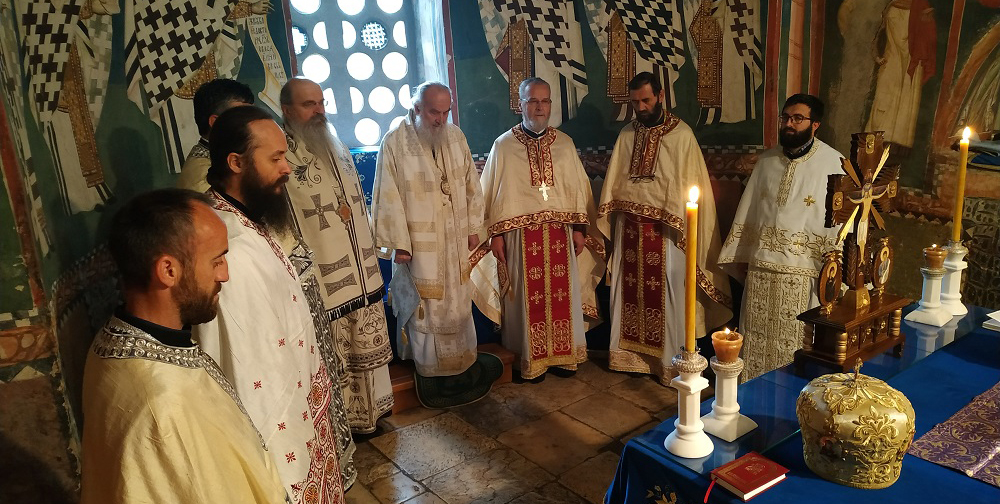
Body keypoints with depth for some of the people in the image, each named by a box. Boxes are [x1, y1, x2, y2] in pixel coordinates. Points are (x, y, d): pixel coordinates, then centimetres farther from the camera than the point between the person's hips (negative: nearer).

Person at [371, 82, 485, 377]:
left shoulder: (456, 136, 1)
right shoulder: (395, 143, -13)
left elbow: (472, 186, 8)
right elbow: (389, 198, -12)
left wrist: (474, 228, 7)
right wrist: (398, 244, -13)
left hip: (456, 241, 5)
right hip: (419, 244, -4)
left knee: (458, 301, 16)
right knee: (425, 306, 5)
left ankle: (460, 359, 35)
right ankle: (429, 365, 24)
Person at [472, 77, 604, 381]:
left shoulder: (564, 143, 8)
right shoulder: (503, 146, 0)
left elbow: (579, 188, 10)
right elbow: (493, 194, 0)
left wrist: (579, 228, 4)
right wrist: (496, 234, -4)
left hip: (560, 234, 3)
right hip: (521, 236, -2)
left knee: (563, 296, 7)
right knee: (529, 299, 2)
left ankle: (563, 355, 21)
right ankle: (531, 359, 16)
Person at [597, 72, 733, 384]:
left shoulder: (681, 134, -6)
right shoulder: (627, 134, 9)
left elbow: (689, 185, -7)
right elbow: (614, 182, 12)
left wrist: (678, 224, -13)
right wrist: (609, 222, 6)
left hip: (664, 231, -4)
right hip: (629, 229, 4)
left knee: (666, 296, 1)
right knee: (630, 291, 11)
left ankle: (671, 361, 14)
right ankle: (630, 354, 24)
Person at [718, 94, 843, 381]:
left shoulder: (832, 163, -7)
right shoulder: (767, 160, 9)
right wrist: (741, 256, 11)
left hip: (803, 271, -4)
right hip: (760, 266, 5)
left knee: (795, 342, 5)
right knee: (756, 340, 13)